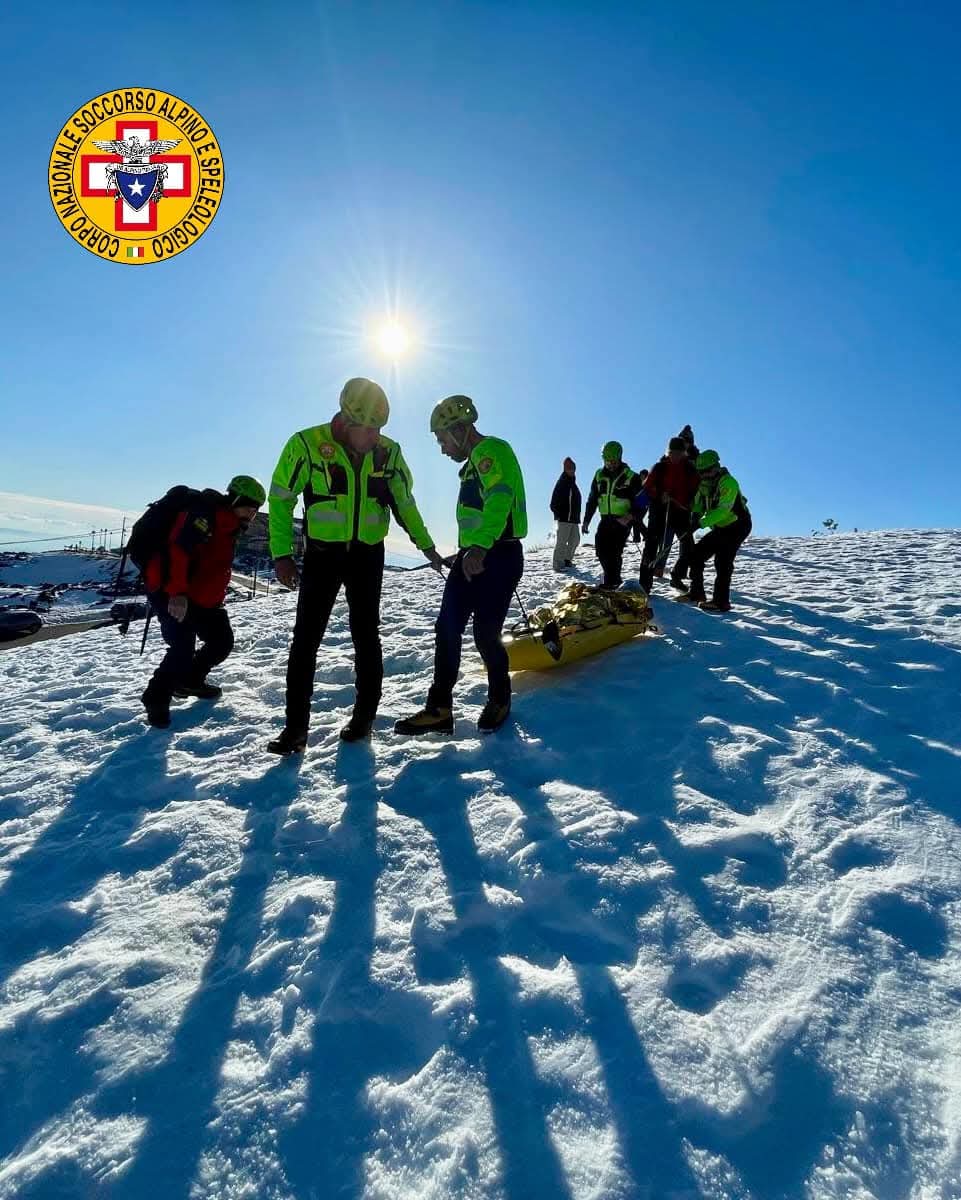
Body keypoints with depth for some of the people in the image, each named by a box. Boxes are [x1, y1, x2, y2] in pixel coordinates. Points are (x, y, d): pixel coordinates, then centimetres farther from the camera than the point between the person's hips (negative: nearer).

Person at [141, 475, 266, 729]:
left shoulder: (230, 527, 15)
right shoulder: (206, 511, -16)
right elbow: (178, 549, -27)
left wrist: (216, 602, 17)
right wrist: (177, 592, -32)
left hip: (200, 597, 10)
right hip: (170, 593, -10)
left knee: (222, 641, 11)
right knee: (183, 648, -17)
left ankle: (190, 680, 33)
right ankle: (156, 699, 6)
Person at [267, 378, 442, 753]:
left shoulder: (388, 452, -3)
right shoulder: (307, 444, -12)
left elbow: (404, 502, 11)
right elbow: (281, 498, -4)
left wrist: (426, 545, 15)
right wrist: (282, 554, -7)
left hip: (367, 554, 2)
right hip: (322, 552, -1)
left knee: (366, 634, 5)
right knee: (306, 636, -2)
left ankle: (364, 714, 19)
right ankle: (296, 725, 8)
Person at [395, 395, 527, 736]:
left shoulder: (490, 450, -11)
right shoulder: (476, 459, 21)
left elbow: (499, 499, -29)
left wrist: (480, 548, -42)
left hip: (498, 556, -10)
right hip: (473, 556, 10)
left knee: (485, 634, -3)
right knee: (447, 629, 4)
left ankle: (500, 700, 21)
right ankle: (439, 709, 10)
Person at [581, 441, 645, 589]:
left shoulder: (630, 477, -8)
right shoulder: (600, 475, 6)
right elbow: (592, 499, 11)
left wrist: (631, 516, -22)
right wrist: (586, 520, 8)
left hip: (623, 520, -5)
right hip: (605, 519, 5)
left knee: (614, 552, -13)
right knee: (601, 550, -1)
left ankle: (611, 583, -1)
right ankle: (613, 579, 16)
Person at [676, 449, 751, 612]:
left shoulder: (728, 482, -22)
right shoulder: (705, 484, 4)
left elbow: (723, 509, -32)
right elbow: (698, 504, 5)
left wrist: (702, 523, -39)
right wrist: (696, 515, -18)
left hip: (737, 526, -8)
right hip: (720, 527, 8)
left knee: (722, 561, -17)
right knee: (696, 554, 3)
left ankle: (721, 602, -14)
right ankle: (696, 593, 11)